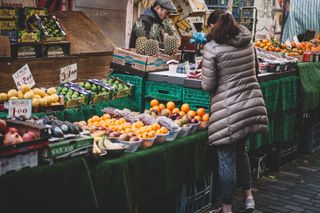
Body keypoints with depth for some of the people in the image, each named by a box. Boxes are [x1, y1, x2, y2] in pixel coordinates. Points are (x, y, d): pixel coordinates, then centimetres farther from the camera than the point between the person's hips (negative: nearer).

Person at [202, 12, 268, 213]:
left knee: (227, 160, 4)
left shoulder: (212, 48, -10)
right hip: (252, 104, 6)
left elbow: (208, 85, -8)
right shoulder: (247, 41, 6)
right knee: (241, 150, 24)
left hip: (229, 110, -6)